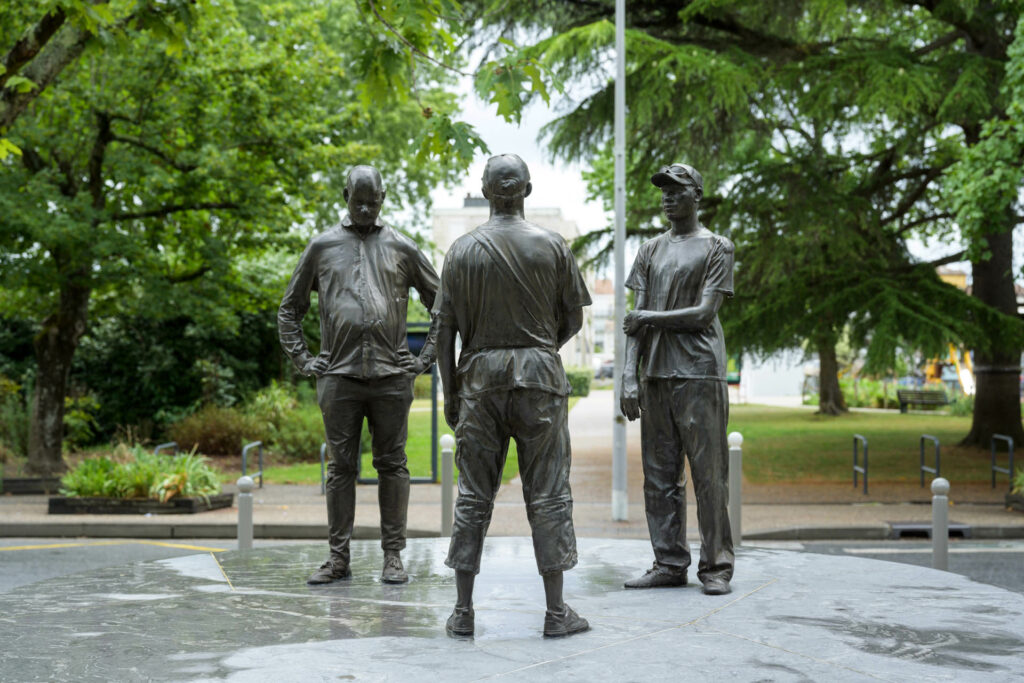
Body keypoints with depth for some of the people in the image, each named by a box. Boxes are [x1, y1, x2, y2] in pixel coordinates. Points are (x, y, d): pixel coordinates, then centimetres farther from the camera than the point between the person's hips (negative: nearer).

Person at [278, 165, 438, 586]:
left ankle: (393, 556, 8)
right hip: (339, 374, 0)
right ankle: (339, 558, 9)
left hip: (392, 375, 0)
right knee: (341, 467, 3)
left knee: (392, 465, 3)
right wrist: (302, 359, 6)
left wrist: (427, 357, 5)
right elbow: (289, 310, 16)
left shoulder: (402, 248, 10)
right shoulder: (322, 247, 11)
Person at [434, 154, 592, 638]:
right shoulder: (552, 246, 0)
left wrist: (449, 392, 8)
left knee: (473, 494, 7)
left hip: (480, 378, 1)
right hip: (539, 377, -1)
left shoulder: (463, 250, 3)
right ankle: (557, 611, 6)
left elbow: (445, 329, 1)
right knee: (547, 493, 3)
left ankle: (463, 610, 10)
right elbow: (573, 319, 5)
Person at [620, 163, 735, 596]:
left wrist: (648, 318, -5)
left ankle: (716, 567, 2)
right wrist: (629, 375, 1)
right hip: (655, 374, 5)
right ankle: (669, 564, 11)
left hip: (699, 373, -5)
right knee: (659, 475, 5)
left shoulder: (717, 248, 3)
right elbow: (636, 319, 10)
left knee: (708, 474, -5)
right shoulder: (651, 251, 17)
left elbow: (703, 313, -7)